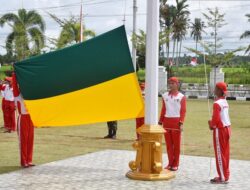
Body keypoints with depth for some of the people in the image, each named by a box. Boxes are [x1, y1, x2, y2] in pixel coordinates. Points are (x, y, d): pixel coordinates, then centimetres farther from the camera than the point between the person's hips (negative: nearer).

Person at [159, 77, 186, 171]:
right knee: (168, 144, 7)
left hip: (176, 121, -3)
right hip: (166, 121, 3)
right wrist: (160, 122, 8)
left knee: (176, 144, 2)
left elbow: (183, 111, -4)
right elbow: (163, 110, 12)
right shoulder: (165, 95, 9)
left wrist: (181, 123, -13)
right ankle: (170, 163, 16)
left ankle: (175, 164, 10)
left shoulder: (181, 97, -1)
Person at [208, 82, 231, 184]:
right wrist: (213, 122, 12)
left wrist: (211, 125, -4)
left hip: (219, 129, -9)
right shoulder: (225, 102, 11)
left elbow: (216, 119, -22)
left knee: (220, 153, -1)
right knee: (225, 153, 14)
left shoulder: (217, 103, -18)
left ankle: (222, 177, 3)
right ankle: (225, 175, 21)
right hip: (227, 128, 9)